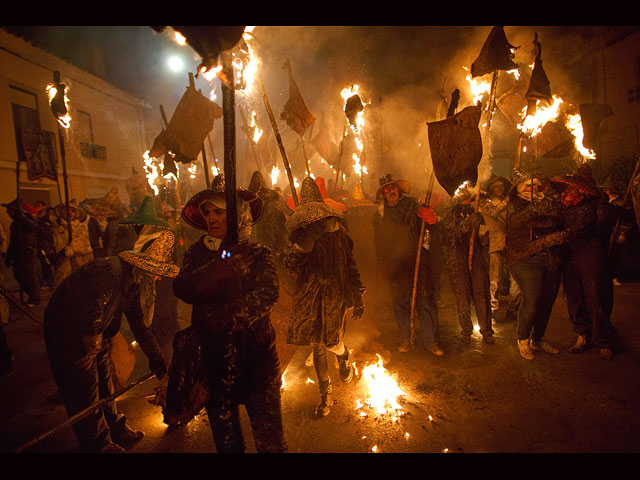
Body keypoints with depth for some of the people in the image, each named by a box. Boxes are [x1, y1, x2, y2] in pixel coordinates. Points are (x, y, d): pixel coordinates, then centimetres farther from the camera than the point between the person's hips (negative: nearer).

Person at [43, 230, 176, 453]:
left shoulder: (138, 281, -7)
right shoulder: (109, 273, -36)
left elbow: (140, 323, 2)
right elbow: (89, 317, -30)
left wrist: (156, 357, 3)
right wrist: (92, 348, -12)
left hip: (94, 332, 8)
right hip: (66, 331, -8)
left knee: (104, 382, 17)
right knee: (85, 388, 3)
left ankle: (115, 428, 34)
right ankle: (98, 443, 20)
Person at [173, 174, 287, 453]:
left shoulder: (258, 254, -2)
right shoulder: (197, 254, 4)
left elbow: (267, 293, -19)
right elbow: (182, 288, -14)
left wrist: (225, 317, -29)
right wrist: (227, 266, -24)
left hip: (256, 355, -2)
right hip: (214, 357, 2)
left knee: (269, 438, 6)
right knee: (225, 439, 19)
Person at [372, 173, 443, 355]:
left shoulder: (412, 204, 6)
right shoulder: (379, 214, 11)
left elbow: (427, 227, 3)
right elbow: (378, 243, 17)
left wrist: (430, 218, -19)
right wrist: (383, 264, 10)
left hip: (417, 261, -2)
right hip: (395, 265, 2)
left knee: (425, 301, -2)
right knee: (400, 303, 9)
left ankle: (431, 341, 10)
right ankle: (405, 339, 24)